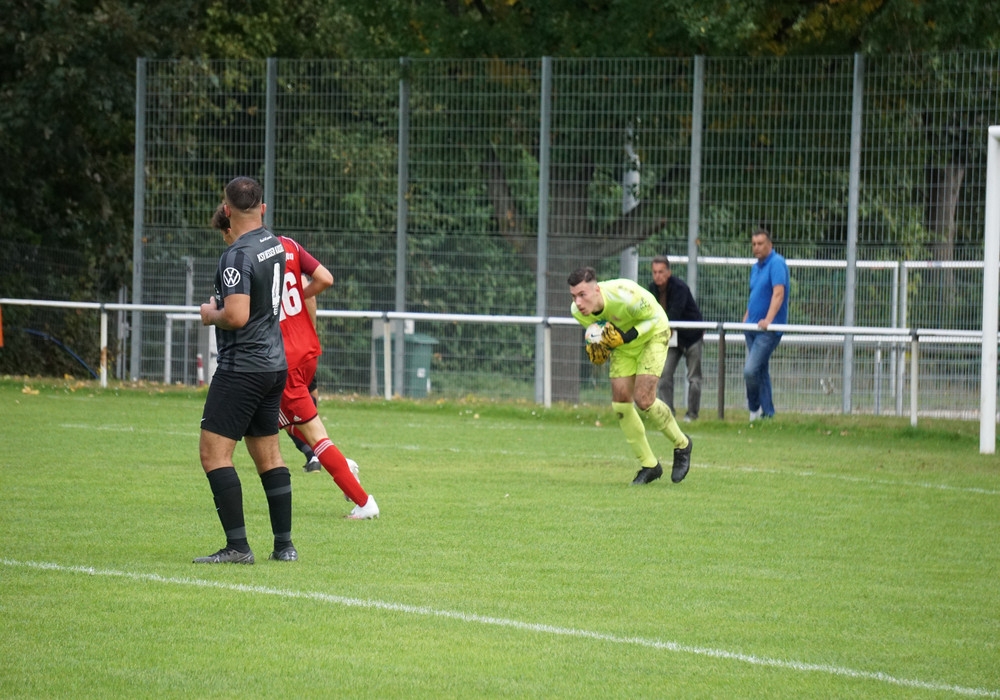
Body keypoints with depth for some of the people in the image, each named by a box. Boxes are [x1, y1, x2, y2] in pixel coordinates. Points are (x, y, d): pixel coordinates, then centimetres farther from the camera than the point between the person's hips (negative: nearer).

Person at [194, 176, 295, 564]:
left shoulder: (238, 256, -18)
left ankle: (237, 546, -14)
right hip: (275, 362, 9)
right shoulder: (273, 244, 8)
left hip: (242, 367, -9)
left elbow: (237, 316, -27)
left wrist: (212, 314, -7)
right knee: (268, 453, 15)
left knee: (213, 452, -8)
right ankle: (284, 544, 15)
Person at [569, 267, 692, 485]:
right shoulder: (577, 311, -20)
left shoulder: (625, 296, -39)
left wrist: (627, 336, -35)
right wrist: (596, 348, -18)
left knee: (643, 400, -18)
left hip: (652, 335, -6)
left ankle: (681, 445, 9)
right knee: (620, 402, -6)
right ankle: (649, 465, 9)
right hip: (622, 345, 6)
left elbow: (654, 317, -22)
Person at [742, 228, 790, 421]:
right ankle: (767, 413, 17)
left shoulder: (777, 264, -11)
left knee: (750, 370, -16)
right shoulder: (756, 267, 16)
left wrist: (768, 320, -31)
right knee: (761, 371, 11)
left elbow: (778, 294, -21)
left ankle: (754, 407, 3)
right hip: (752, 326, 9)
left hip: (768, 330, -9)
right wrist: (746, 318, 15)